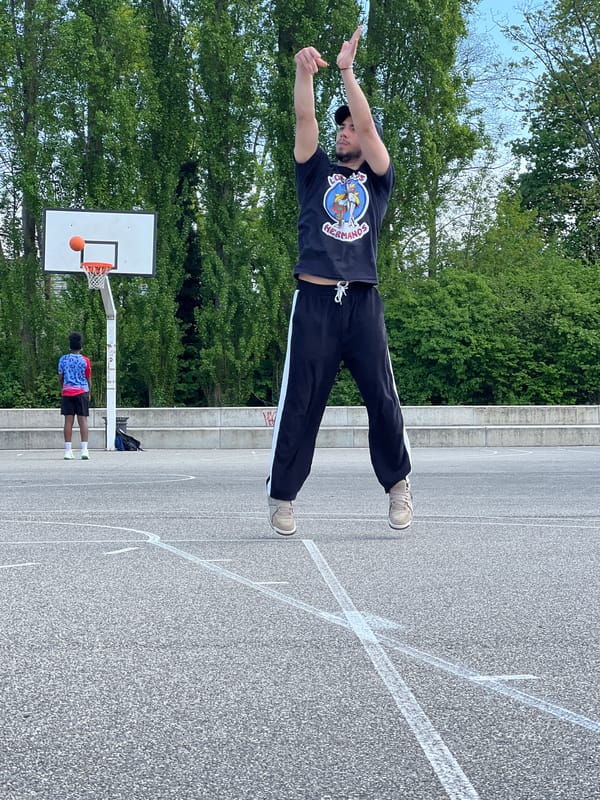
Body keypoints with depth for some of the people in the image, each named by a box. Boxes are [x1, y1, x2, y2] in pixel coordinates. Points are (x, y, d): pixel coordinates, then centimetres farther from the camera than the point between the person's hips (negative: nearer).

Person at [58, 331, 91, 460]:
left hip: (67, 392, 1)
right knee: (83, 420, -1)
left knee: (68, 421, 1)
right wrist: (89, 392, 18)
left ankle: (68, 450, -1)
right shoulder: (85, 360, -2)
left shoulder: (63, 359, 2)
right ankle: (84, 450, -7)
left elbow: (60, 378, 9)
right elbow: (89, 379, 4)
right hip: (82, 392, -1)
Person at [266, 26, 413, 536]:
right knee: (300, 402, -2)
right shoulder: (317, 173, 17)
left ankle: (398, 484, 15)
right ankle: (282, 497, 5)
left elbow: (368, 123, 1)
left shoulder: (378, 179, 15)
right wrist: (305, 73, -12)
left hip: (362, 302, 0)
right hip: (315, 299, 0)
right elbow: (305, 120, 2)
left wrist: (347, 70, -3)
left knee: (383, 399, -1)